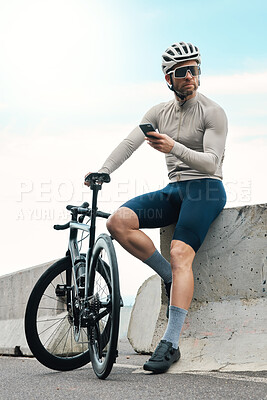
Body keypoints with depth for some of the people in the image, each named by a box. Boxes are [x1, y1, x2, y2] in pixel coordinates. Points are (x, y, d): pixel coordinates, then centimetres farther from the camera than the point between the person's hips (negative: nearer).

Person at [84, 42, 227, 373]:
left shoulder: (213, 112, -4)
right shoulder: (159, 113, 13)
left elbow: (210, 162, -15)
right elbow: (130, 142, 0)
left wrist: (174, 148, -32)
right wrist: (103, 171, -17)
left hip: (205, 188, -5)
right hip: (173, 190, 6)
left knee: (180, 254, -25)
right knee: (118, 222, -18)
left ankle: (170, 344, -25)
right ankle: (172, 277, -4)